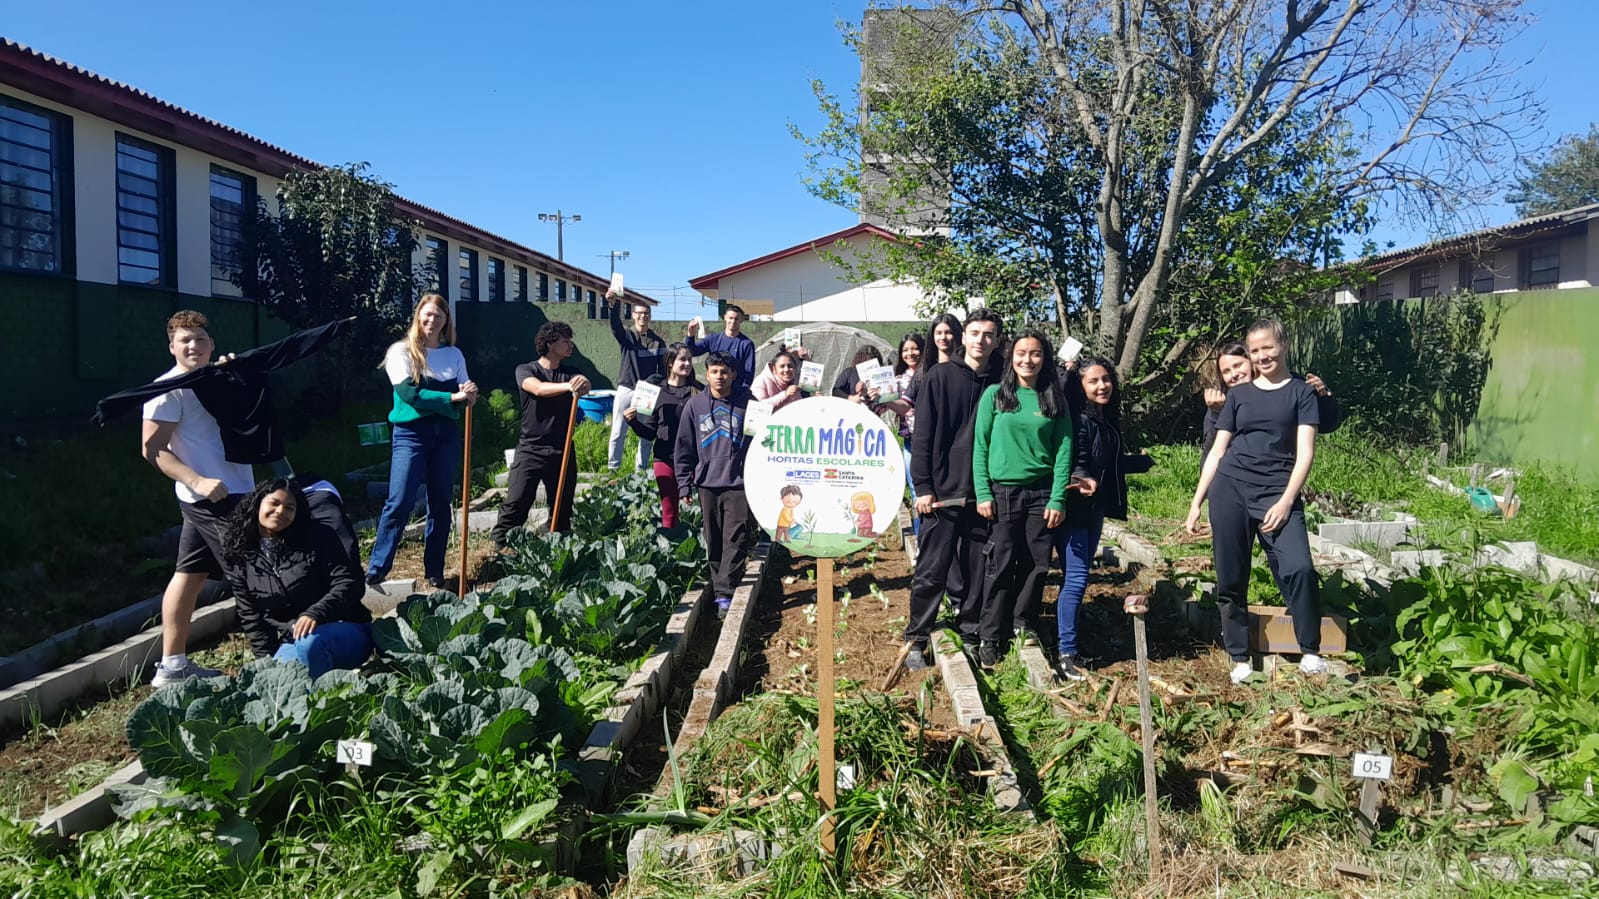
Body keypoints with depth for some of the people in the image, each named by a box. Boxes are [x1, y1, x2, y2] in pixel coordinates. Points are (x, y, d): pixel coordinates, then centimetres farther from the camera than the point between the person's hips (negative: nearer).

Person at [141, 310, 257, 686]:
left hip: (233, 493, 9)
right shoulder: (170, 388, -10)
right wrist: (198, 481, -25)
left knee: (190, 575, 10)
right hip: (215, 497, -9)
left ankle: (172, 664, 16)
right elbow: (153, 449, -16)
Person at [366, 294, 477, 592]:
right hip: (411, 433, -4)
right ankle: (375, 572, -6)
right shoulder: (401, 350, -2)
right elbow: (409, 393, -14)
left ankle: (435, 573, 16)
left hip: (446, 434, 4)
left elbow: (464, 395, 9)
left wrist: (470, 395, -14)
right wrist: (451, 397, -19)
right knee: (399, 503, -12)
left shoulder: (454, 354, 11)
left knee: (441, 503, 7)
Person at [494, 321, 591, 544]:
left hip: (562, 451, 4)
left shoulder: (570, 373, 10)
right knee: (515, 503, -9)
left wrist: (583, 385, -39)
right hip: (530, 449, -3)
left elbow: (583, 386, -13)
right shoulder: (525, 370, 0)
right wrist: (569, 386, -40)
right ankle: (501, 546, 3)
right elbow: (538, 388, -22)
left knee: (562, 508, 8)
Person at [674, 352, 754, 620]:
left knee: (736, 540, -9)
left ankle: (725, 594, -9)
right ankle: (718, 585, 22)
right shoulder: (694, 405, 4)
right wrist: (684, 485, 5)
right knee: (713, 542, 9)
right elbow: (684, 448, 8)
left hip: (739, 483, -2)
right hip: (707, 484, 2)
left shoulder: (747, 402, 0)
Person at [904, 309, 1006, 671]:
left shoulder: (999, 383, 6)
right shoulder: (940, 376, -1)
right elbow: (923, 435, -3)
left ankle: (970, 635, 23)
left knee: (978, 572, 9)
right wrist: (923, 486, -9)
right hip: (943, 492, -3)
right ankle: (916, 640, 12)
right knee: (932, 571, 1)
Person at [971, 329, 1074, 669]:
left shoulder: (1054, 399, 5)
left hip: (1042, 493, 2)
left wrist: (1058, 499, -5)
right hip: (1002, 492, -2)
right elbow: (980, 446, 0)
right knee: (1001, 567, 0)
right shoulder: (995, 394, 1)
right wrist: (982, 493, -6)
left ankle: (1025, 625, 24)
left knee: (1036, 565, 5)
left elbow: (1063, 450, 2)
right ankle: (991, 637, 8)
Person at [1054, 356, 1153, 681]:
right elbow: (1074, 464, -22)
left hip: (1095, 510, 9)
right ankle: (1066, 653, -4)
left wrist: (1143, 461, 31)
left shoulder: (1108, 419, 10)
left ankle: (1068, 643, 19)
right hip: (1074, 510, -9)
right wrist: (1083, 480, -41)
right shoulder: (1078, 420, -14)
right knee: (1075, 578, -9)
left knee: (1079, 577, 12)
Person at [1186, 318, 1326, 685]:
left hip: (1277, 492, -2)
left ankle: (1310, 651, -2)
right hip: (1229, 489, 3)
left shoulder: (1301, 393, 7)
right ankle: (1240, 659, 16)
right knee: (1230, 581, 3)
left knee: (1298, 568, -21)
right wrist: (1196, 502, 8)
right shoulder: (1238, 395, 13)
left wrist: (1286, 501, -13)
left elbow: (1305, 452, -1)